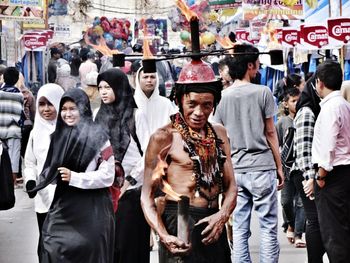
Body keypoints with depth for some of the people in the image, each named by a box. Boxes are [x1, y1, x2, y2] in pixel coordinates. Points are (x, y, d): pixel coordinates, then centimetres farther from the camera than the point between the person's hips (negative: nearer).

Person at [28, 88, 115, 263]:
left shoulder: (97, 137, -9)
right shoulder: (59, 135, 9)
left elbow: (107, 176, -12)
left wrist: (74, 178, -19)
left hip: (92, 209, -5)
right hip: (64, 206, 5)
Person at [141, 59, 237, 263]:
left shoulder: (219, 134, 10)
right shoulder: (164, 137, -6)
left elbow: (230, 186, 9)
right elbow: (147, 196, -7)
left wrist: (223, 215, -11)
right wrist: (164, 236, -21)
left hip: (213, 224, 5)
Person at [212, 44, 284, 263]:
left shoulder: (223, 97, 5)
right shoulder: (262, 92, -6)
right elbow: (270, 133, -3)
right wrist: (279, 166, 6)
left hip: (235, 169, 4)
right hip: (261, 167, -4)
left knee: (239, 228, 7)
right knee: (268, 227, 3)